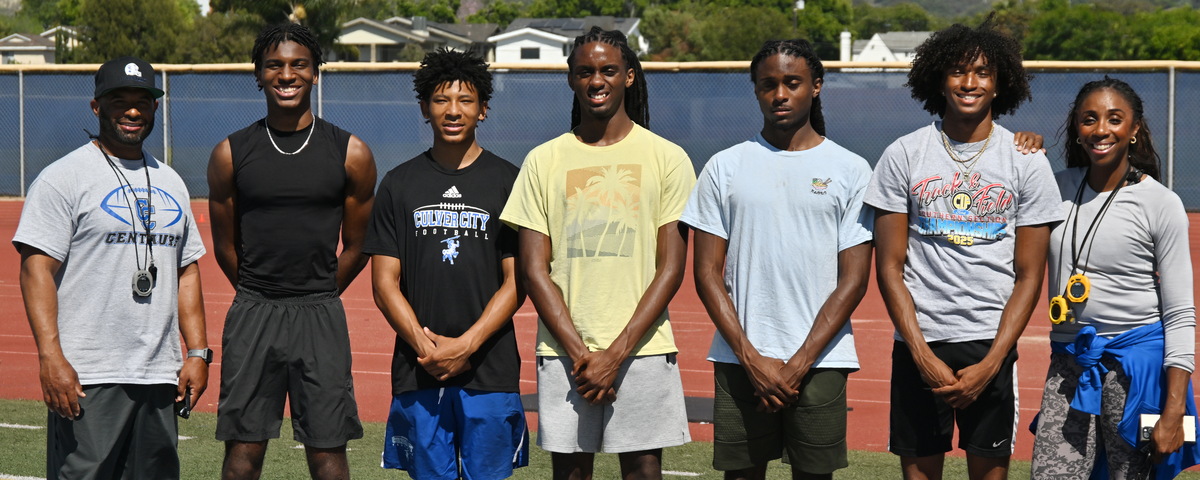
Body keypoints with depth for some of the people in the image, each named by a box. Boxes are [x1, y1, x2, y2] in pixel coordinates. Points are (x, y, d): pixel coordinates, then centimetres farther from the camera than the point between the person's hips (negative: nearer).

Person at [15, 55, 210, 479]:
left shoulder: (170, 183, 17)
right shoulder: (63, 178, -3)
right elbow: (36, 269, -10)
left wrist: (197, 352, 11)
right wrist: (50, 358, -19)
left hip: (160, 377, 6)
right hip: (86, 379, -6)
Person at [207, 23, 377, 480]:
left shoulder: (350, 153, 0)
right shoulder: (230, 154, 1)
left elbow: (355, 246, 9)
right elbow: (225, 245, 11)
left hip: (321, 317, 0)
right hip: (252, 317, 1)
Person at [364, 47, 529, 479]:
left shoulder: (507, 181, 4)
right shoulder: (399, 184, 8)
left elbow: (516, 280, 0)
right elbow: (385, 282, 5)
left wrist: (465, 346, -11)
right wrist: (425, 346, -9)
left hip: (490, 368, -1)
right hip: (418, 372, 2)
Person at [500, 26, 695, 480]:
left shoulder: (667, 158, 3)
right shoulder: (544, 161, 6)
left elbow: (671, 268, -1)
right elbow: (534, 270, 3)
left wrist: (617, 353, -9)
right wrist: (579, 352, -8)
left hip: (642, 348, -1)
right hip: (564, 352, 1)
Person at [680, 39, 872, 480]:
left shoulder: (850, 171, 4)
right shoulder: (725, 167, 6)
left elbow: (854, 279, 0)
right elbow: (707, 273, 4)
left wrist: (799, 364, -8)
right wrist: (750, 358, -6)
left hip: (820, 359, -1)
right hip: (740, 358, 1)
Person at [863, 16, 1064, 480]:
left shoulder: (1027, 162, 3)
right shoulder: (903, 155, 3)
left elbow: (1029, 277, 2)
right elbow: (890, 267, 2)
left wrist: (990, 364, -8)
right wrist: (922, 355, -7)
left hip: (992, 344, 0)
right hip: (918, 344, 0)